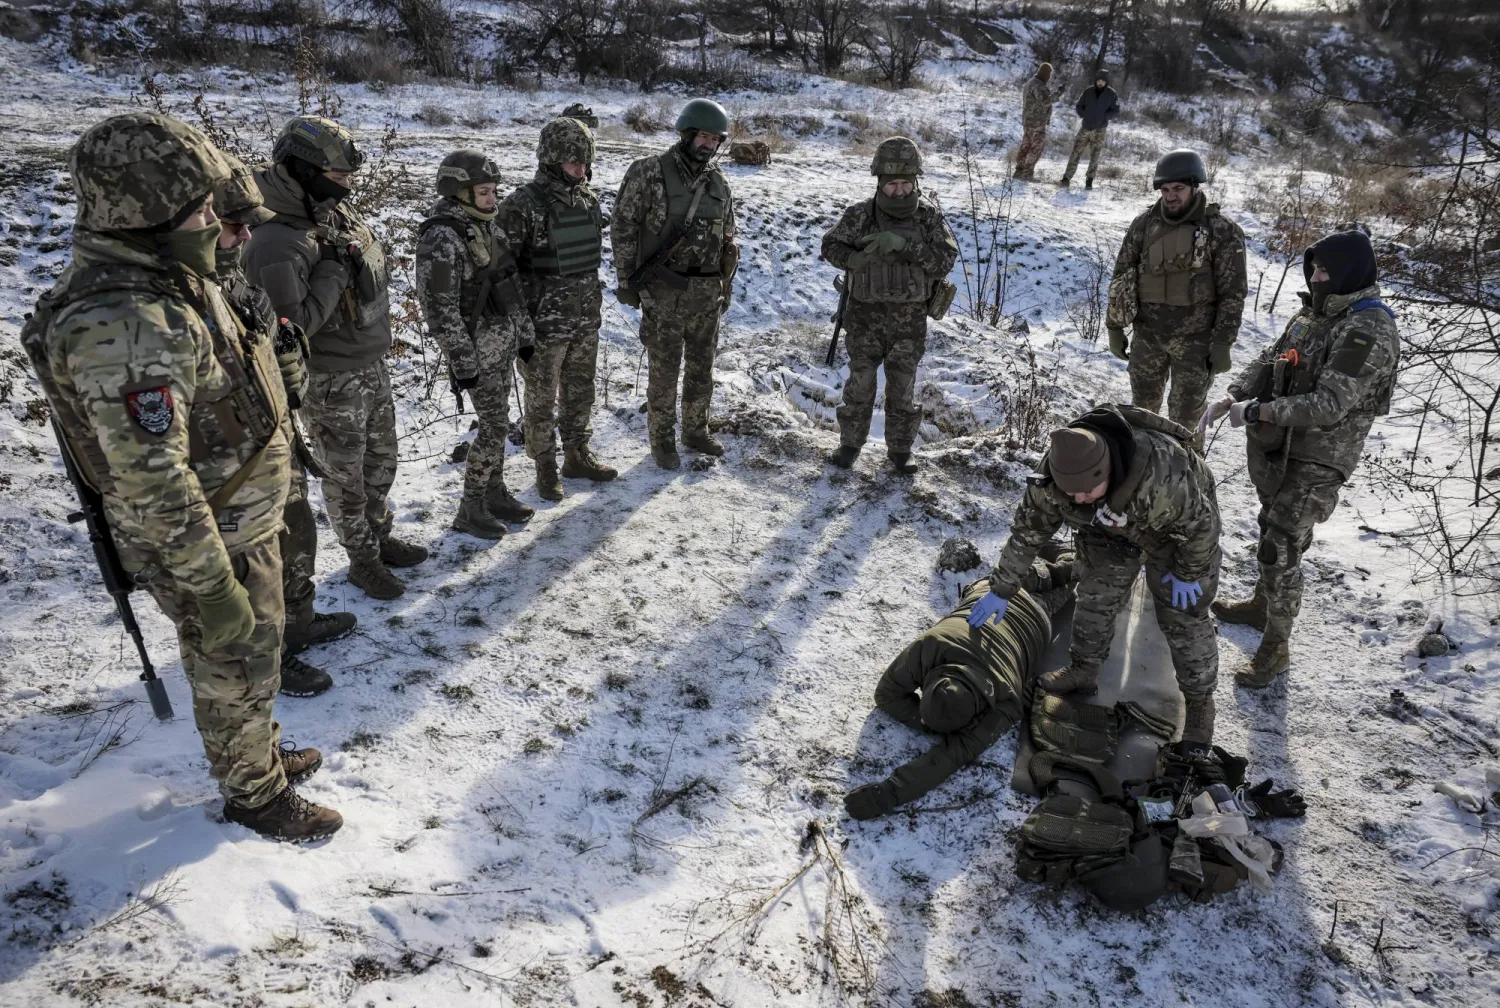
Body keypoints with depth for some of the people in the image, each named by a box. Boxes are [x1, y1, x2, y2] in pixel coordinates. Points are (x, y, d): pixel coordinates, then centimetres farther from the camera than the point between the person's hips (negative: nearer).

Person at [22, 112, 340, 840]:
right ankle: (253, 794, 36)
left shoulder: (163, 276, -1)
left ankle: (260, 755, 49)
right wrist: (213, 588, -24)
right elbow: (154, 485, -30)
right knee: (235, 674, 13)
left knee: (257, 652, 26)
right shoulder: (125, 327, -32)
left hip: (244, 519, 9)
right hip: (204, 545, -9)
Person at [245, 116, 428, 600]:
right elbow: (291, 325, -30)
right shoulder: (277, 243, -26)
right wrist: (333, 274, -27)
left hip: (372, 366, 8)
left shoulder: (335, 211, 0)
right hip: (330, 383, -8)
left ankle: (379, 536, 43)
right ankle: (362, 559, 28)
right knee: (344, 476, 10)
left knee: (380, 460, 23)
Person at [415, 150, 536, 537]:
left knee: (498, 422, 16)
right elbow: (441, 310, -20)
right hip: (478, 350, -8)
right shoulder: (441, 239, -20)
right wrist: (463, 363, -19)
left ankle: (495, 493, 31)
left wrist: (524, 332, 15)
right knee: (494, 427, -3)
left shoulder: (486, 224, 6)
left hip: (504, 342, 8)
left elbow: (511, 283, 15)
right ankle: (470, 509, 12)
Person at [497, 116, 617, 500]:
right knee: (542, 399, 8)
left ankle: (578, 455, 34)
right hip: (545, 323, -6)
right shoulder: (523, 205, -17)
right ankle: (545, 466, 23)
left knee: (580, 391, 18)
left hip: (586, 318, 6)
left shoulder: (587, 197, 4)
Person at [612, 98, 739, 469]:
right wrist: (626, 281, -7)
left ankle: (696, 430, 31)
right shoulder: (649, 172, -9)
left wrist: (726, 287, 16)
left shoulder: (719, 183, 8)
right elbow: (623, 228, -6)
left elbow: (727, 240, 16)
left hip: (707, 293, 5)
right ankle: (662, 439, 18)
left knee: (701, 366, 14)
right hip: (664, 291, -5)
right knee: (665, 369, 3)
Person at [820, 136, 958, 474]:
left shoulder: (929, 215, -4)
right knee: (860, 386, 7)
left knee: (902, 390, 10)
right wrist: (854, 259, -22)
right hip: (866, 316, 0)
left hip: (909, 320, 0)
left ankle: (900, 450, 24)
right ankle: (849, 445, 24)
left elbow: (946, 257, -14)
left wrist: (903, 244, -27)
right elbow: (831, 245, 1)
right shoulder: (861, 214, -5)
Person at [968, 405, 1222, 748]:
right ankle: (1083, 671, 27)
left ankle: (1200, 700, 15)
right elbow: (1028, 529, -17)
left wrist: (1187, 573, -14)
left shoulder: (1162, 477, -48)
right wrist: (1002, 589, -11)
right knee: (1096, 597, 7)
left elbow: (1201, 524, -29)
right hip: (1112, 526, 4)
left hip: (1178, 528, -4)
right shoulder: (1055, 475, -31)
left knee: (1182, 614, -2)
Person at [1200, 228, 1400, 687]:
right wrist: (1231, 398, -3)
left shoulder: (1369, 331, -22)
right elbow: (1269, 360, 12)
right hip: (1276, 445, 8)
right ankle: (1263, 604, 43)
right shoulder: (1314, 312, 5)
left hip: (1317, 459, -8)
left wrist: (1255, 412, -22)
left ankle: (1276, 648, 8)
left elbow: (1329, 404, -27)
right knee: (1273, 532, 23)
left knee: (1280, 550, -6)